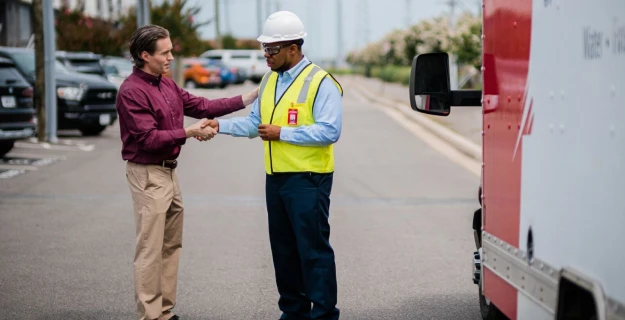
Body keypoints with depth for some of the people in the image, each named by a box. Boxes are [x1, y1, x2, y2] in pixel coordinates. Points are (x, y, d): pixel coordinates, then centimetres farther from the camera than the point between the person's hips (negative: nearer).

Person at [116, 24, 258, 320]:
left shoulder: (166, 85, 10)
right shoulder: (132, 91, -17)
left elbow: (201, 106, 12)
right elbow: (147, 138, -21)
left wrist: (247, 99, 7)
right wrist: (190, 132, -18)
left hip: (169, 172, 10)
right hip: (148, 176, -10)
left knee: (171, 245, 14)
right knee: (151, 249, -6)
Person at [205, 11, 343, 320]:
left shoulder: (320, 83, -12)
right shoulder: (270, 80, 13)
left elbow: (329, 131, -20)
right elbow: (255, 122, 17)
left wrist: (282, 133, -18)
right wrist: (220, 125, 2)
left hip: (308, 180, -8)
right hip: (276, 178, 8)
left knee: (313, 248, -4)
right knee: (283, 248, 14)